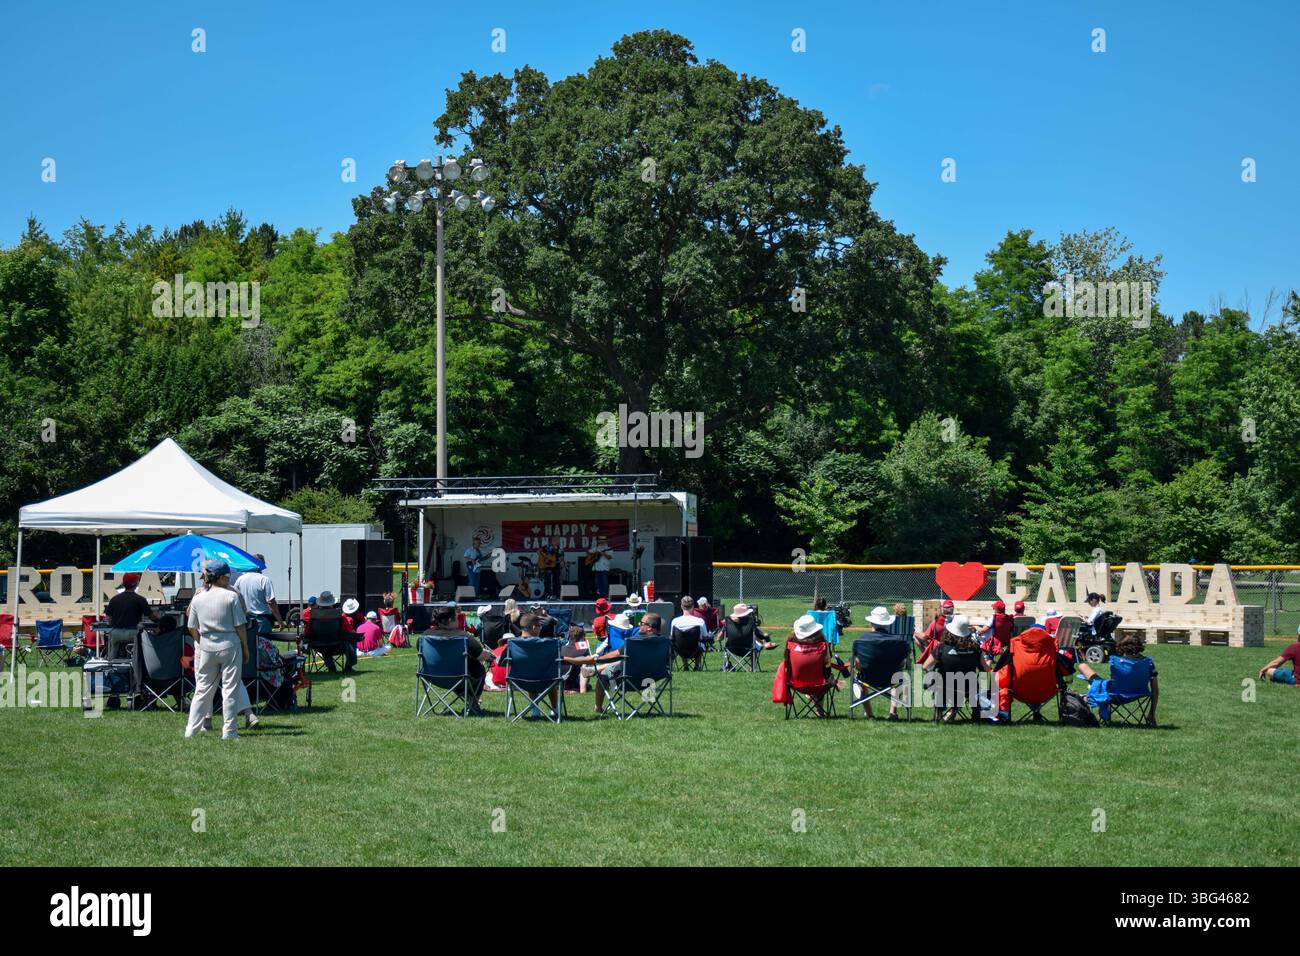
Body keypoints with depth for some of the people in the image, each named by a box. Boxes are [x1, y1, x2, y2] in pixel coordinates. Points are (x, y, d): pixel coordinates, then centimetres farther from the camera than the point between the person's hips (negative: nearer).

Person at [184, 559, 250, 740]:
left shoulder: (198, 598, 2)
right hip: (230, 646, -3)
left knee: (202, 689, 12)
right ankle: (228, 730, 3)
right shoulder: (231, 596, -8)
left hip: (206, 648, 3)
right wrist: (245, 649, 3)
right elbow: (240, 626, -6)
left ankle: (191, 729, 11)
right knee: (230, 689, 3)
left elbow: (192, 628, 5)